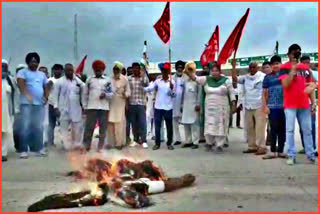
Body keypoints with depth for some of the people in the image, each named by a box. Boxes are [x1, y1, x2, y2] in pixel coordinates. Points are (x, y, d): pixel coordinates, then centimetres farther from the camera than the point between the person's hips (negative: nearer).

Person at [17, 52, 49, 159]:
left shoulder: (42, 74, 21)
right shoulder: (22, 72, 4)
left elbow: (46, 87, 21)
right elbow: (21, 84, -13)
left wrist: (46, 97, 1)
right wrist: (27, 95, -30)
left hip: (40, 104, 5)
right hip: (26, 103, -5)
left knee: (39, 127, 8)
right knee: (25, 126, -8)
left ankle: (39, 148, 16)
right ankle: (23, 150, -4)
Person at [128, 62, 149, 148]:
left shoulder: (144, 78, 4)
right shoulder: (129, 79, 8)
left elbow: (146, 84, -17)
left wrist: (143, 74, -21)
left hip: (141, 103, -2)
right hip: (131, 104, 2)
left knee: (142, 122, -4)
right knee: (133, 123, 7)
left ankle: (143, 141, 1)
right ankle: (135, 140, 17)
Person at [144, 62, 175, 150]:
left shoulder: (172, 81, 0)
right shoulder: (157, 81, 4)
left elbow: (173, 95, -2)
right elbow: (149, 88, -3)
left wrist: (171, 88, -20)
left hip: (168, 107, -1)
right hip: (158, 107, 1)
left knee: (169, 126, 7)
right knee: (157, 126, 5)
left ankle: (169, 143, 19)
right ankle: (157, 143, 15)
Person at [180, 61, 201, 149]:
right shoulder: (185, 80, 15)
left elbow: (200, 93, -9)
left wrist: (198, 104, -14)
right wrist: (182, 104, 13)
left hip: (194, 105, -6)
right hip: (185, 105, 7)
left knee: (194, 124, -5)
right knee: (186, 124, 8)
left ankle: (195, 142, 0)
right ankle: (188, 141, 17)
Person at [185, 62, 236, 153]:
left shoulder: (226, 80, -3)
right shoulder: (206, 79, 2)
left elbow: (231, 93, 0)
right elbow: (196, 78, -10)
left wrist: (233, 105, -5)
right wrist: (188, 72, -27)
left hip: (222, 108, -2)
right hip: (209, 108, 2)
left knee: (221, 126, 2)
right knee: (209, 126, 6)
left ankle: (219, 145, 12)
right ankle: (209, 143, 26)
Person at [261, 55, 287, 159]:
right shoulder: (267, 77, 6)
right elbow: (264, 93, 5)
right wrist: (265, 106, -3)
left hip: (284, 106, 1)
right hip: (272, 107, -1)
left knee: (282, 129, 6)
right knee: (273, 129, 3)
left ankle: (280, 151, 15)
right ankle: (273, 151, 11)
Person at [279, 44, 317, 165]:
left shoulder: (305, 68, 13)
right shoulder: (285, 68, -1)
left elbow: (311, 86, 15)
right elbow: (285, 84, -14)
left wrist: (313, 103, 10)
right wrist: (293, 69, -17)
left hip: (304, 104, 4)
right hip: (290, 105, -4)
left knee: (307, 130, 7)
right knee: (290, 130, -1)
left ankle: (311, 155, 15)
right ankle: (291, 156, 5)